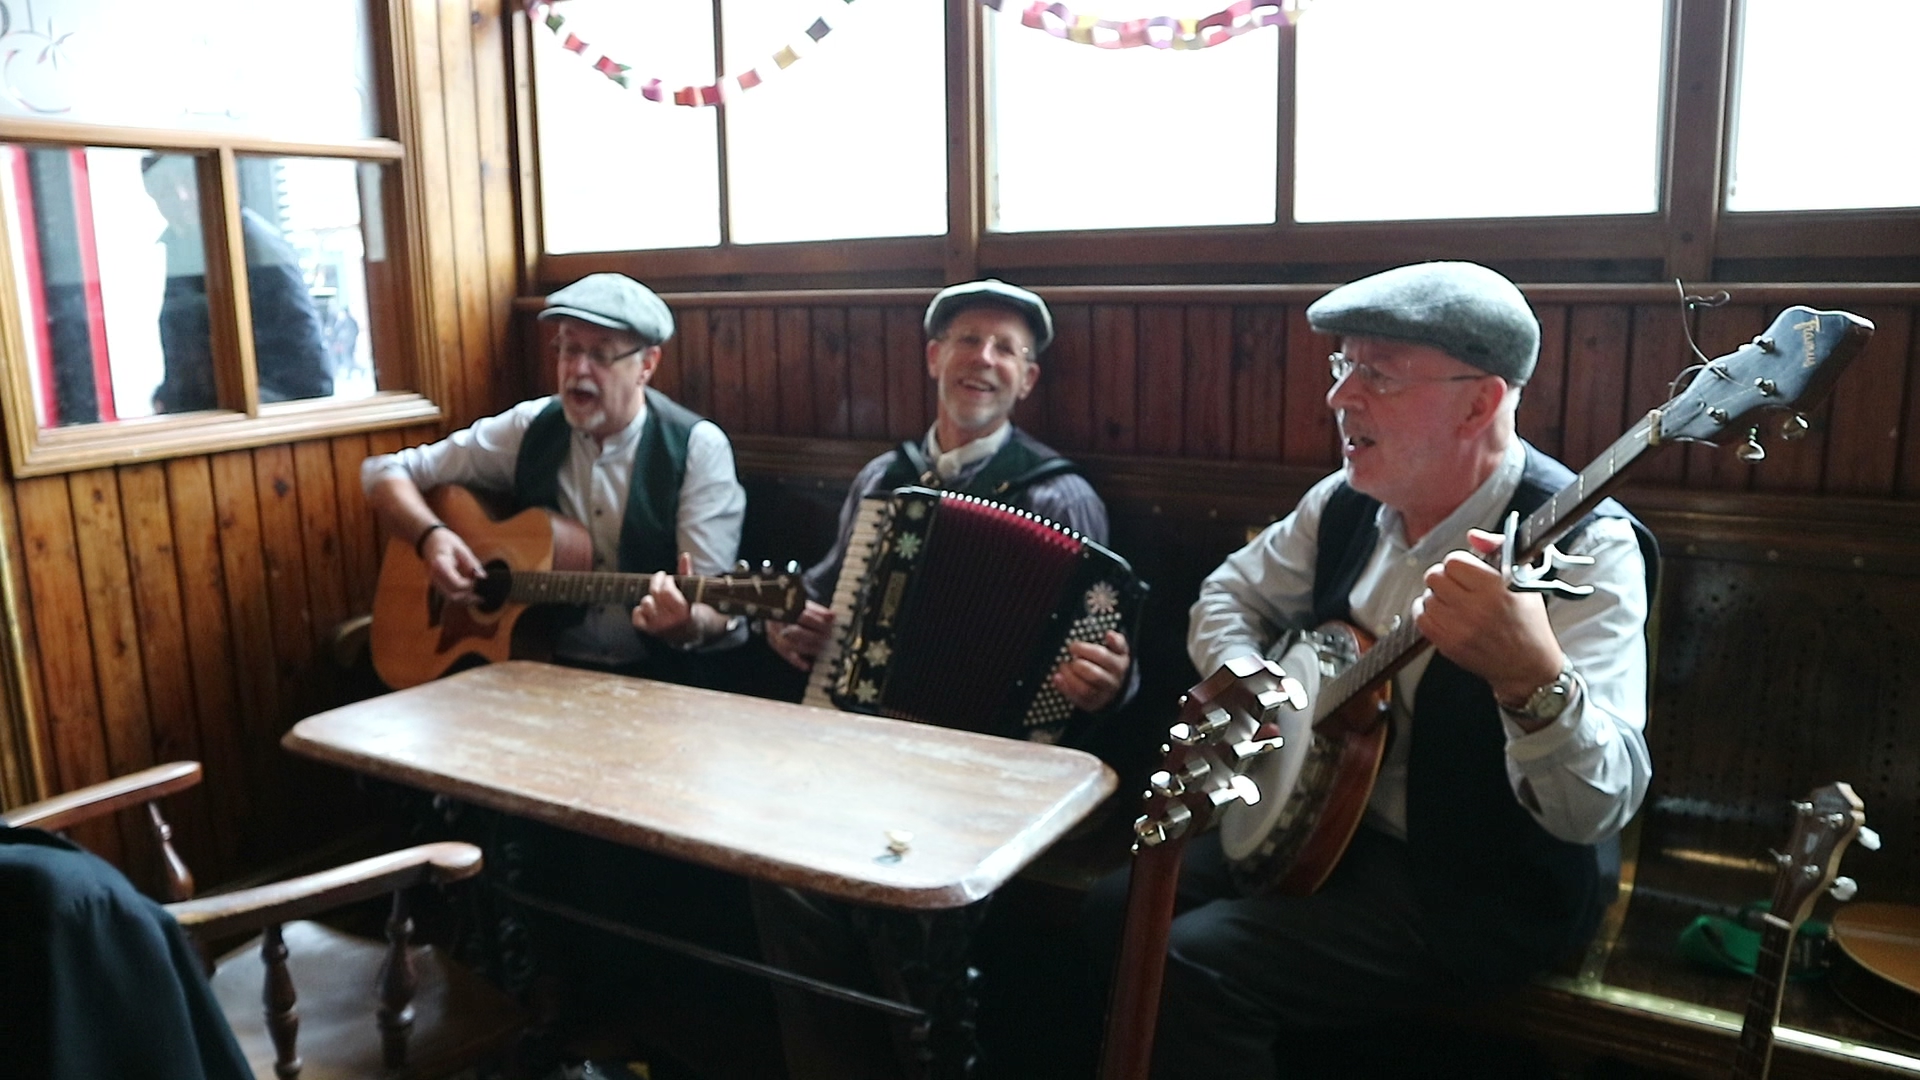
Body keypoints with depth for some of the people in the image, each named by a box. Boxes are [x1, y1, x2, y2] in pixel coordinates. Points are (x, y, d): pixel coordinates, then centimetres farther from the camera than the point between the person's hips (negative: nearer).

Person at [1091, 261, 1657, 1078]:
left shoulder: (1583, 544, -25)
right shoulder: (1349, 501, -3)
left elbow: (1600, 807, -34)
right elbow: (1232, 591, 13)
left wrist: (1532, 676, -55)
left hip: (1487, 887, -7)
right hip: (1327, 819, 7)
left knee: (1196, 966, -20)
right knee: (1119, 910, 5)